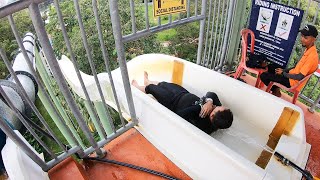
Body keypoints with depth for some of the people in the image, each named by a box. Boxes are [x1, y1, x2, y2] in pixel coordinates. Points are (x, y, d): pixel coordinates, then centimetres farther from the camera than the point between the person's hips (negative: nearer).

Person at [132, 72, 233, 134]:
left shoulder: (201, 124, -41)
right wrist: (209, 101, -35)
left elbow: (179, 115, -43)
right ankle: (148, 81, 62)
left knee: (151, 88, 12)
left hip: (173, 102, -6)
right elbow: (212, 94, -14)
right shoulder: (218, 108, -24)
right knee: (164, 84, 25)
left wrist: (200, 107, -44)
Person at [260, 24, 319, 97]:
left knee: (264, 76, -16)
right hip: (292, 75, 10)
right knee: (271, 67, 20)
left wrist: (283, 73, -14)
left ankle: (276, 92, 8)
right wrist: (283, 70, 5)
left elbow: (300, 77, -26)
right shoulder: (308, 50, 3)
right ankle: (276, 89, 14)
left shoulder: (312, 56, -25)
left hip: (293, 81, -10)